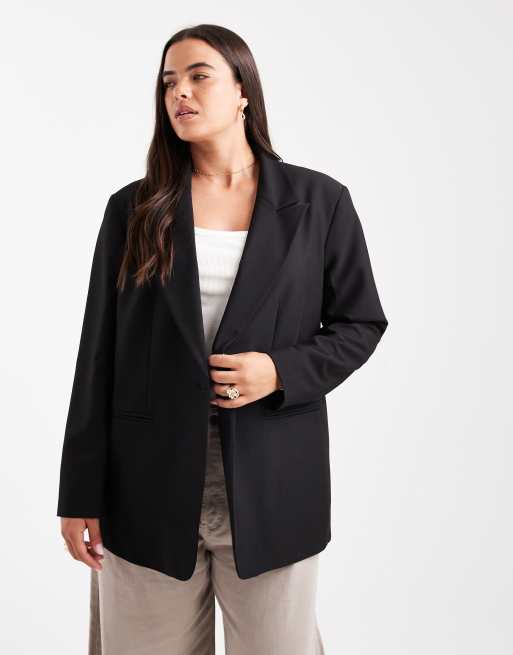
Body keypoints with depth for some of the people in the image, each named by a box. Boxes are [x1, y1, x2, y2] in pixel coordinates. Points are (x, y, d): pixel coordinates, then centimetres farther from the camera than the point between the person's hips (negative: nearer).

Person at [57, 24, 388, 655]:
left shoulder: (318, 201, 2)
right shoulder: (134, 209, 3)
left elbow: (361, 323, 7)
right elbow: (100, 353, 2)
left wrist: (282, 372, -12)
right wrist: (80, 493, 0)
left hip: (270, 486, 0)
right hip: (151, 486, 1)